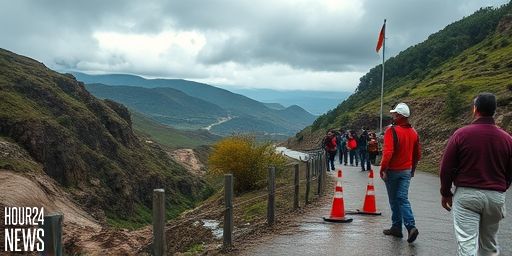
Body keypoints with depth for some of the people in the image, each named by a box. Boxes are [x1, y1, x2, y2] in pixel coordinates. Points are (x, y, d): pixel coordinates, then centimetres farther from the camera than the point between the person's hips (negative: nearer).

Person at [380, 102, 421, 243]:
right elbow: (417, 154, 14)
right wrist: (412, 169, 24)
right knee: (403, 199, 4)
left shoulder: (392, 130, -16)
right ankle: (411, 226, -10)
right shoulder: (413, 132, 7)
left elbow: (388, 152, -24)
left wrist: (383, 168, -15)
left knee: (394, 200, 8)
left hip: (392, 171, -5)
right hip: (406, 171, 5)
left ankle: (397, 227, 18)